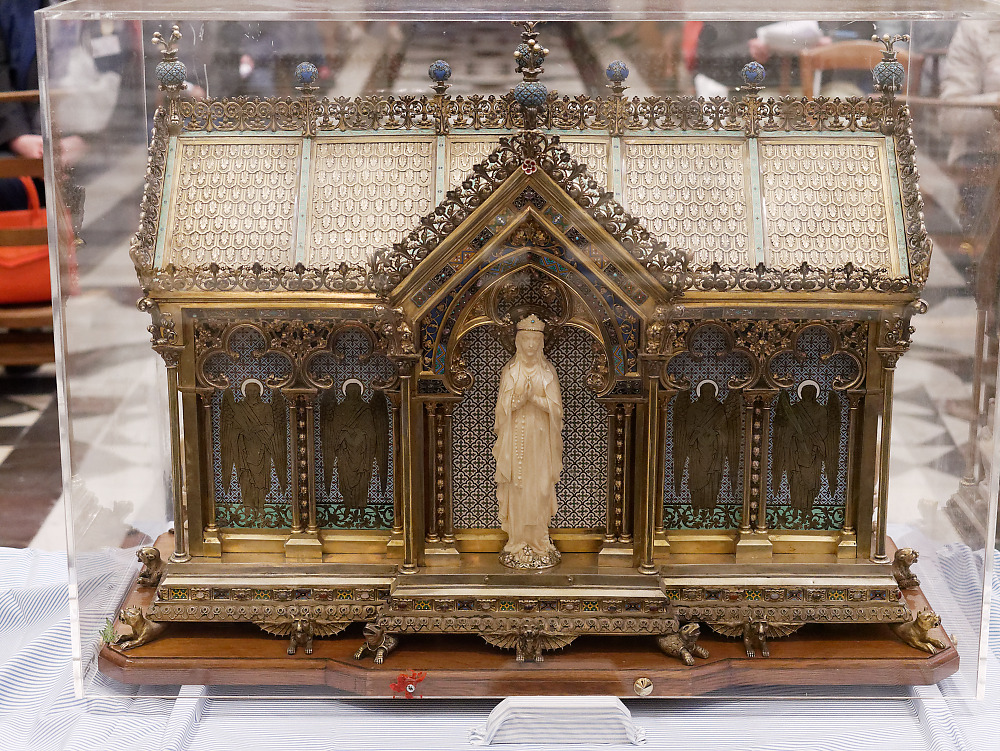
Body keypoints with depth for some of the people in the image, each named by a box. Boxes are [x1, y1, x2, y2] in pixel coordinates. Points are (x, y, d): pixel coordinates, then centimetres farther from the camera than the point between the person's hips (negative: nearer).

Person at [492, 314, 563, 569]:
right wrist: (520, 398, -21)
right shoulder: (510, 370, 3)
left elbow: (555, 406, -1)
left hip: (540, 437, 1)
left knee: (540, 487, 0)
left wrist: (535, 398, -17)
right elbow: (503, 406, -2)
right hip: (515, 436, -1)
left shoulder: (547, 370, 4)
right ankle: (517, 541, 3)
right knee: (516, 487, -2)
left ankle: (539, 541, 8)